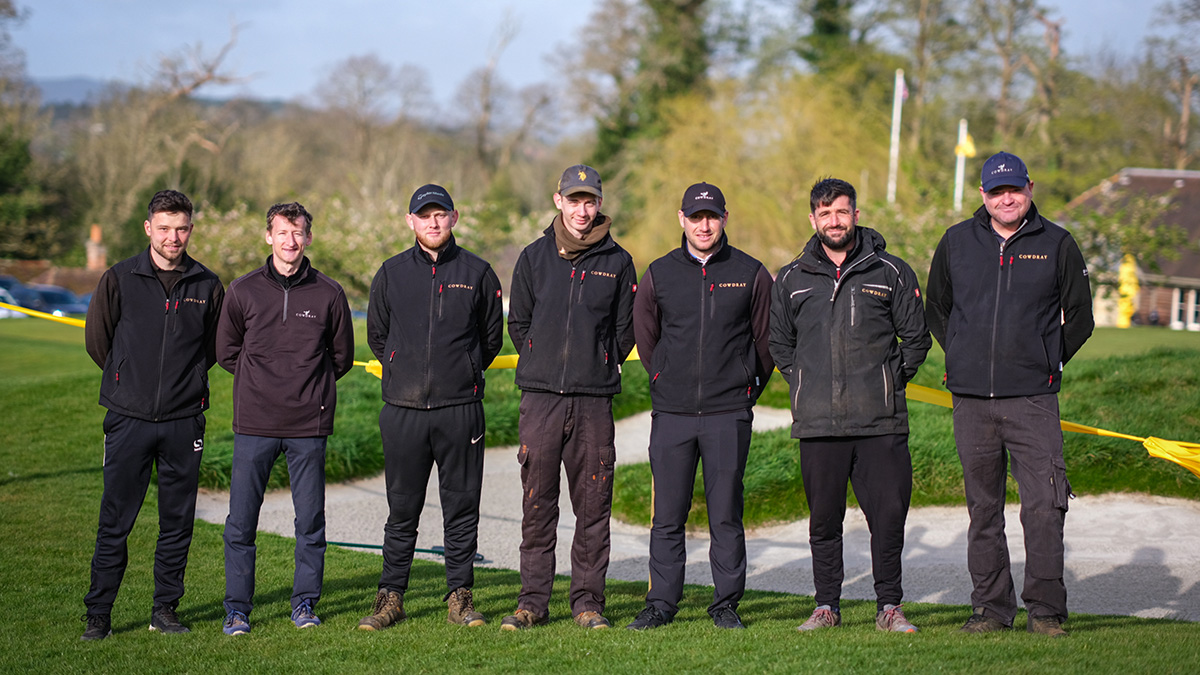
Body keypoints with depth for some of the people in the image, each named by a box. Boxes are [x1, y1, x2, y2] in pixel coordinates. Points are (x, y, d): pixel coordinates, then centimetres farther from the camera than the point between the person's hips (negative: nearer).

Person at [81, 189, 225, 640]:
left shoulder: (207, 287, 4)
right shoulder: (120, 279, -1)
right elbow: (96, 339, 9)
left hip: (184, 421, 2)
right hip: (129, 418, -2)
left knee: (178, 523, 6)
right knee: (114, 523, 0)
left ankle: (165, 609, 18)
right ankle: (98, 616, 7)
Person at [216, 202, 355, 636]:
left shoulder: (328, 294, 4)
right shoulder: (243, 291, 4)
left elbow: (342, 356, 14)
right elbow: (226, 351, 13)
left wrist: (311, 387, 9)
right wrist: (264, 381, 9)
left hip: (309, 425, 0)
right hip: (254, 424, 0)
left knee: (311, 522, 6)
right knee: (241, 523, 0)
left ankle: (305, 602, 18)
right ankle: (237, 608, 9)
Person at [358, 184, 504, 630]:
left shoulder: (477, 273, 6)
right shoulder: (392, 274, 7)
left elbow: (491, 338, 15)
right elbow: (377, 335, 18)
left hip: (460, 409, 0)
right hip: (403, 409, 0)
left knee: (462, 506, 3)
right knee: (402, 509, 5)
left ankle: (460, 597, 11)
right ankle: (391, 598, 12)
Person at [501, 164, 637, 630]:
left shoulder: (617, 263, 6)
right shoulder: (534, 257, 7)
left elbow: (624, 330, 11)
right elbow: (518, 323, 14)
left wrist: (599, 369, 6)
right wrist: (545, 365, 9)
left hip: (595, 399, 0)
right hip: (541, 398, 0)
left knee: (594, 505, 2)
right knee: (537, 504, 0)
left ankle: (588, 600, 9)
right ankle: (533, 600, 7)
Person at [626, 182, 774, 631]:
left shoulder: (750, 275, 3)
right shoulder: (659, 274, 6)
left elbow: (766, 340, 11)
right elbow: (645, 337, 16)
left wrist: (746, 390, 11)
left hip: (728, 415, -1)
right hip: (671, 413, 1)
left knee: (726, 514, 2)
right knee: (667, 515, 3)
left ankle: (726, 604, 11)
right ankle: (661, 603, 11)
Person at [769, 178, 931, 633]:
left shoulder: (891, 272, 6)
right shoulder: (792, 280, 11)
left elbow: (916, 338, 12)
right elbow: (779, 343, 22)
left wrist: (890, 380, 5)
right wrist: (804, 384, 12)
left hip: (881, 422, -1)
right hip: (817, 423, 1)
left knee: (889, 514, -3)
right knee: (823, 519, 4)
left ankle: (889, 607, 8)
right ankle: (826, 607, 14)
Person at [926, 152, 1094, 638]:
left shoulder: (1056, 245, 4)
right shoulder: (957, 242, 8)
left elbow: (1079, 317, 12)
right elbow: (936, 308, 21)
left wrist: (1047, 365, 7)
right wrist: (964, 358, 13)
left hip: (1032, 398, -2)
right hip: (971, 398, 2)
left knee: (1043, 506, -9)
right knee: (983, 508, 7)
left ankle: (1045, 607, -2)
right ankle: (991, 606, 15)